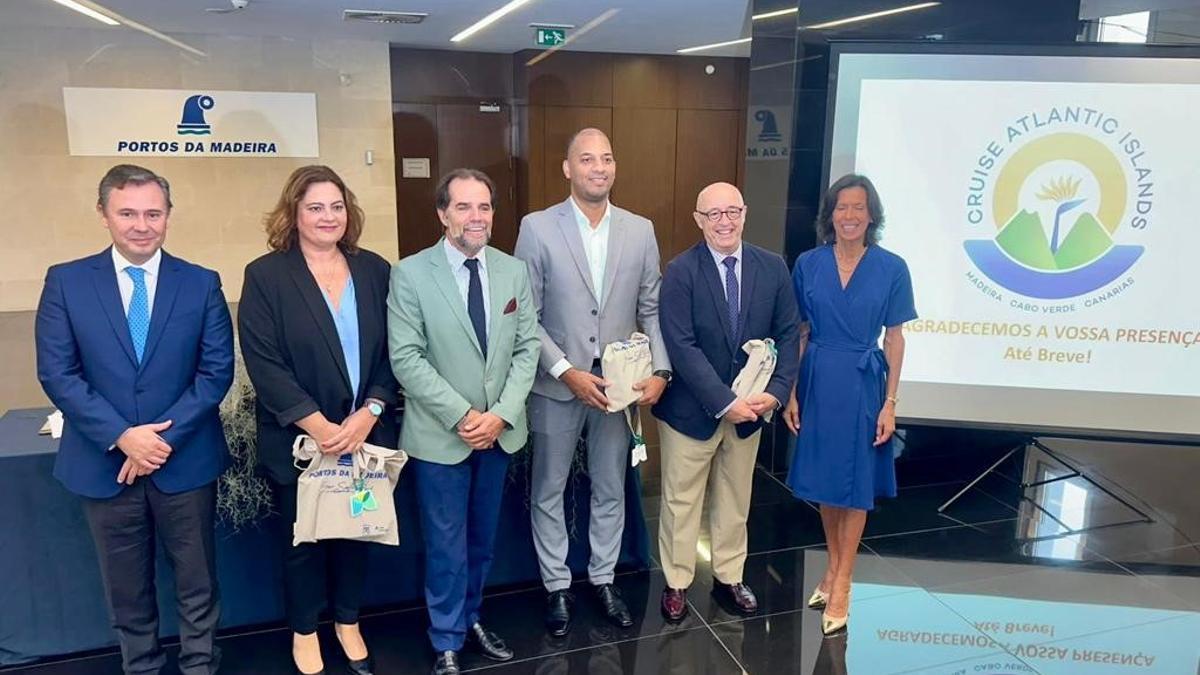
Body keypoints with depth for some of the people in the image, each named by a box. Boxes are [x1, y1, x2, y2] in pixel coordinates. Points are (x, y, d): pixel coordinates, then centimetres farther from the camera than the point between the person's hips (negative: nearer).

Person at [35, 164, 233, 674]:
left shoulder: (202, 283, 0)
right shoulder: (66, 282, -1)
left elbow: (217, 370, -5)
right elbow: (56, 373, -5)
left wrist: (166, 436, -14)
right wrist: (122, 437, -15)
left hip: (186, 459, 0)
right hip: (104, 461, 1)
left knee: (197, 580, 12)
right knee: (126, 589, 15)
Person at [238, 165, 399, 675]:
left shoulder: (374, 270, 4)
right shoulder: (265, 275, -6)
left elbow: (393, 352, 1)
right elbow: (264, 363, -12)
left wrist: (370, 413, -13)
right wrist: (319, 426, -19)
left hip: (365, 433, 3)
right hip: (299, 440, -3)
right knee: (303, 538, 13)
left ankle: (348, 622, 37)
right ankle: (304, 632, 35)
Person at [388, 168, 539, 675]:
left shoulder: (514, 271, 1)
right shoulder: (410, 274, -11)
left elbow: (528, 348, 0)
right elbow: (407, 359, -15)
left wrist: (501, 414, -12)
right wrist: (462, 416, -19)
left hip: (500, 431, 4)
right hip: (441, 435, -4)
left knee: (483, 537, 19)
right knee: (446, 544, 9)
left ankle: (471, 618, 41)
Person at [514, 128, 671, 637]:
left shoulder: (640, 230, 2)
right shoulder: (537, 228, -7)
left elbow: (652, 310, 4)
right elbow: (525, 316, -8)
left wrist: (660, 370, -9)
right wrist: (567, 371, -17)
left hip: (621, 385, 2)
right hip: (557, 385, -2)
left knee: (611, 491, 16)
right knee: (549, 492, 12)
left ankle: (603, 579, 36)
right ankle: (557, 586, 32)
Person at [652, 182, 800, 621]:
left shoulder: (773, 268, -2)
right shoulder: (681, 272, -14)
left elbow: (788, 335, 1)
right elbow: (682, 347, -19)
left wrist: (777, 390, -13)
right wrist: (724, 402, -23)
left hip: (750, 408, 4)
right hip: (692, 408, -3)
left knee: (735, 500, 18)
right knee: (681, 500, 11)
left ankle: (728, 578, 36)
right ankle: (676, 583, 29)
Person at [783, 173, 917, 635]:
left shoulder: (891, 268, -5)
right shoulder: (808, 264, -1)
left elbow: (894, 339, -2)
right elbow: (800, 334, 3)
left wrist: (890, 402, -6)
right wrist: (791, 393, 0)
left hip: (862, 385, -2)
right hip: (817, 382, 2)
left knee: (855, 486, 8)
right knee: (824, 480, 14)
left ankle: (842, 583, 22)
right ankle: (834, 566, 34)